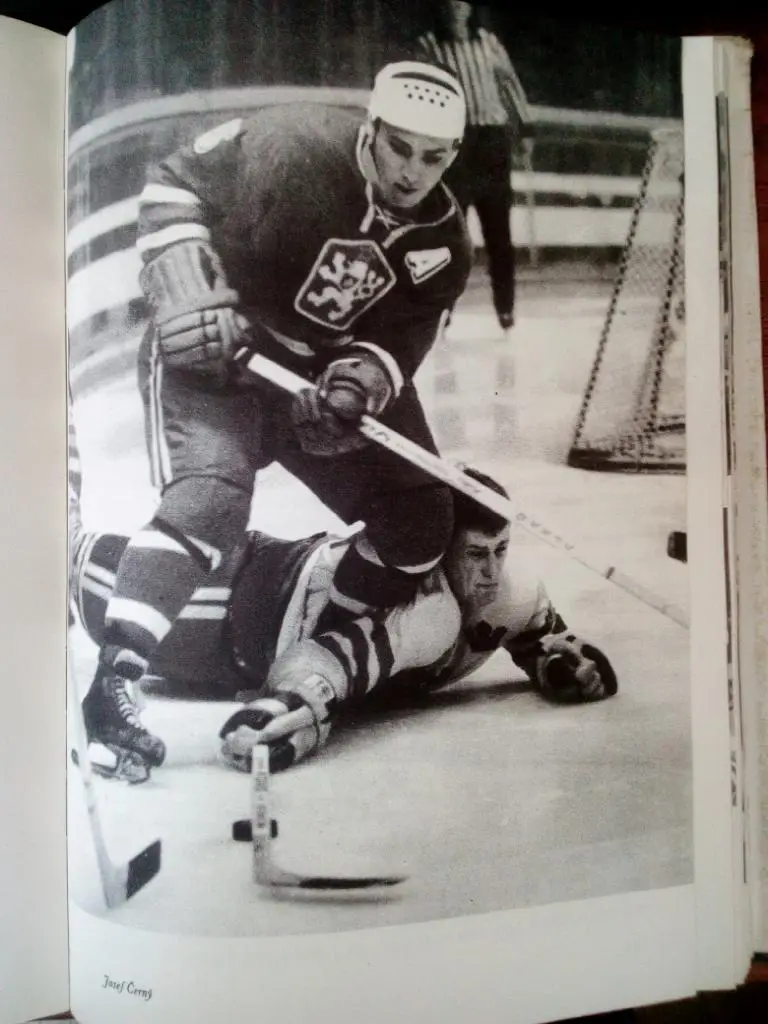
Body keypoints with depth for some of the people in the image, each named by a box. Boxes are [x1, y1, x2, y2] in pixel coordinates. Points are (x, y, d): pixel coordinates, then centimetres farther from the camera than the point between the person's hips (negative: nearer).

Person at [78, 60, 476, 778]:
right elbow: (173, 183, -12)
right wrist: (187, 292, -25)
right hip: (209, 351, -5)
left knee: (420, 522, 2)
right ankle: (111, 681, -25)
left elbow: (399, 342, -7)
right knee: (212, 493, -32)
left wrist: (358, 385, -29)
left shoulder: (442, 243, -5)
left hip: (330, 374, 6)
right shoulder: (291, 146, -19)